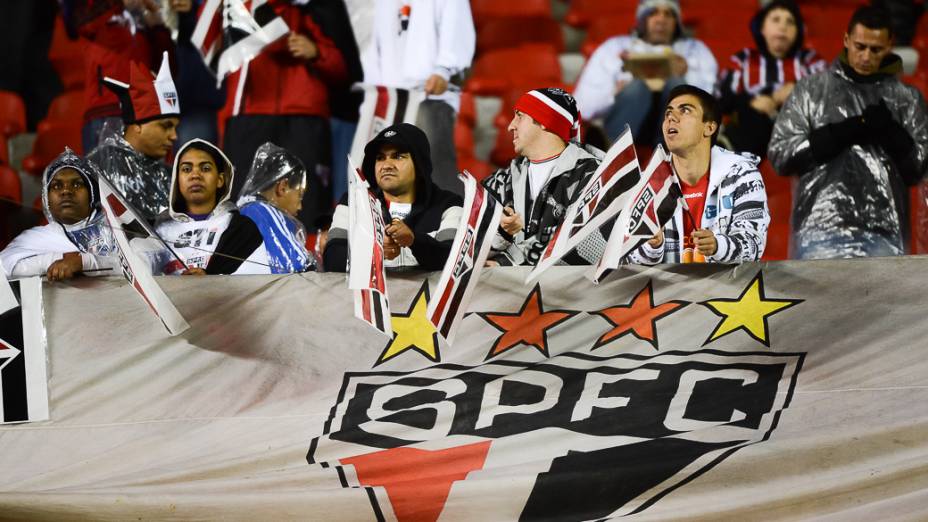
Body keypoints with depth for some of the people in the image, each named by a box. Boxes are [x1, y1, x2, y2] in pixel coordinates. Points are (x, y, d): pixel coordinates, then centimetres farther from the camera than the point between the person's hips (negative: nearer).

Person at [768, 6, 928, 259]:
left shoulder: (906, 98, 12)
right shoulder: (811, 89, 8)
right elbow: (780, 154, 2)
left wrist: (890, 131, -11)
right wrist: (842, 133, -9)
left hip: (884, 234, 2)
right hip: (823, 229, -2)